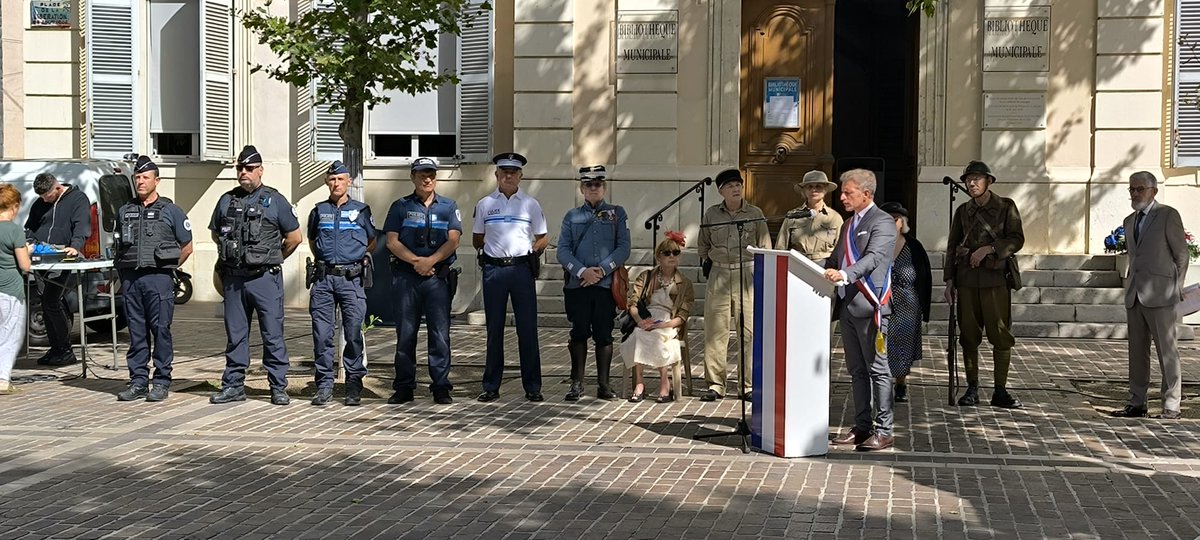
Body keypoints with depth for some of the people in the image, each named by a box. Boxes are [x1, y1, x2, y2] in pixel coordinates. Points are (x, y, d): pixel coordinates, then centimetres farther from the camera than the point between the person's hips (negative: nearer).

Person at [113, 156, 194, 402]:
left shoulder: (170, 211, 2)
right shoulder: (124, 212, 14)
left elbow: (187, 247, 6)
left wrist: (166, 268, 7)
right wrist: (123, 271, 12)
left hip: (158, 279, -4)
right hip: (130, 279, 4)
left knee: (161, 330, -3)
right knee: (136, 332, 6)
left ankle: (161, 382, 3)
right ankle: (138, 382, 11)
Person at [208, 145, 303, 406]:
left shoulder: (274, 201, 0)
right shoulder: (227, 200, 10)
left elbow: (294, 237, 3)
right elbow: (215, 233, 24)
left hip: (265, 278, -4)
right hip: (233, 279, 4)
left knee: (272, 334, -1)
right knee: (235, 335, 10)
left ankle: (278, 387, 5)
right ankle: (233, 385, 17)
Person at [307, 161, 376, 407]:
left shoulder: (361, 210, 6)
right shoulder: (319, 211, 11)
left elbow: (372, 241, 19)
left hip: (352, 279, -2)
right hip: (323, 278, 2)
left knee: (354, 333, -2)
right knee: (322, 333, 0)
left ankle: (354, 385, 5)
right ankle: (324, 385, 7)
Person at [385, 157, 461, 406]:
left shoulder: (449, 206, 10)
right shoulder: (400, 207, 10)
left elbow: (453, 241, 1)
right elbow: (392, 241, 2)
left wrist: (431, 261, -13)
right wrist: (415, 261, -11)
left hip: (439, 276, 0)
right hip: (406, 276, 1)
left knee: (440, 333, -2)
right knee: (405, 333, 3)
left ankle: (441, 387, 2)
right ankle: (404, 387, 10)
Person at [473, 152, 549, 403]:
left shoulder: (530, 204, 7)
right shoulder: (485, 204, 9)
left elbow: (543, 239, 11)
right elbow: (476, 240, 17)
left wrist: (531, 253, -2)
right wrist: (489, 251, 4)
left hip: (522, 269, -1)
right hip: (493, 269, 1)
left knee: (527, 328, 0)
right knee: (494, 329, 6)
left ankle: (532, 387, 6)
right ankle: (491, 387, 12)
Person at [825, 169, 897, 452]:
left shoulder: (882, 223, -8)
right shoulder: (848, 225, 21)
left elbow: (873, 258, -22)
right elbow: (835, 259, 23)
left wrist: (844, 275, -37)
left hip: (869, 305, -9)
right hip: (847, 306, 9)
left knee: (878, 370, -3)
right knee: (856, 370, 12)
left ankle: (883, 431, 1)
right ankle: (862, 427, 19)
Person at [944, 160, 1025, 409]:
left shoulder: (1006, 207, 5)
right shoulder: (963, 211, 13)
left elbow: (1017, 239, -2)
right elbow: (952, 246, 15)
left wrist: (989, 248, -15)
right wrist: (949, 280, 8)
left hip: (995, 277, -3)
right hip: (966, 279, 3)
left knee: (1001, 334, -4)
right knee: (969, 335, 3)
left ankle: (1000, 391, 2)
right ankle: (972, 388, 12)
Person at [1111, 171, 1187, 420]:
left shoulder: (1168, 215, -2)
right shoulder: (1130, 221, 18)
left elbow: (1181, 254, -1)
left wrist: (1176, 289, 1)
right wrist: (1132, 286, 13)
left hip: (1159, 295, -7)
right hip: (1134, 295, 7)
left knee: (1167, 351, -4)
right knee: (1137, 352, 8)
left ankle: (1172, 406, 0)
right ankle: (1137, 403, 13)